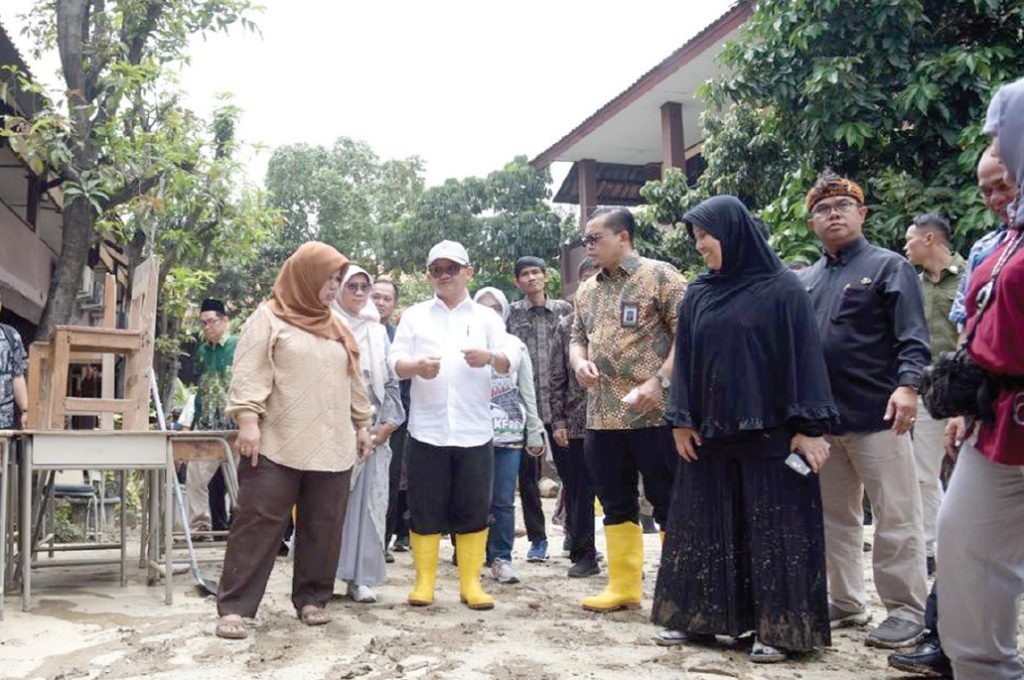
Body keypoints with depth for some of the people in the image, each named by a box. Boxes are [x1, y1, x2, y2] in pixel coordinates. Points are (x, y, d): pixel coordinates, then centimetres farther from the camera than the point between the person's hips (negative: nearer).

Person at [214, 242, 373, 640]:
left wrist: (362, 424, 21)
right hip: (277, 446, -6)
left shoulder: (337, 327, 19)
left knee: (323, 527, 8)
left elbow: (353, 381, 23)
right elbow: (250, 373, -7)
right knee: (258, 523, -5)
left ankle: (311, 598, 20)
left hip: (332, 448, 6)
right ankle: (233, 607, 0)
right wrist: (248, 420, -17)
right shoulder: (269, 318, 1)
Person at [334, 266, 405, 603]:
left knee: (368, 500, 2)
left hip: (372, 429, 3)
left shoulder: (378, 332, 15)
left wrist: (388, 423, 2)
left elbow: (391, 381, 13)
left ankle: (359, 577, 6)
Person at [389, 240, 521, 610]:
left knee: (474, 510, 3)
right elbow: (395, 361, 0)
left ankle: (471, 583, 14)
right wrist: (416, 366, -23)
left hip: (474, 431, 0)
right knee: (425, 510, 4)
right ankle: (424, 581, 15)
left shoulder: (486, 317, 10)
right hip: (426, 430, 0)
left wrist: (490, 357, -23)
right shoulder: (414, 315, 10)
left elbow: (513, 359, 0)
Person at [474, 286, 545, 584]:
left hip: (509, 434, 1)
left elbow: (528, 394, 12)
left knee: (504, 500, 0)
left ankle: (501, 557, 8)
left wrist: (535, 432, 9)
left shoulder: (516, 347, 10)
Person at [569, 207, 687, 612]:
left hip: (654, 413, -7)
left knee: (668, 503, 0)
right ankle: (624, 586, 23)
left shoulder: (660, 276, -5)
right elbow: (577, 337, 22)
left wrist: (660, 382, -20)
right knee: (616, 503, 12)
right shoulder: (586, 291, 15)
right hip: (602, 416, 7)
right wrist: (579, 361, -1)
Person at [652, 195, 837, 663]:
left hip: (770, 430, -5)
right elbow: (685, 359, 10)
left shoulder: (782, 287, -4)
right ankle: (696, 615, 20)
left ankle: (776, 627, 10)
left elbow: (804, 355, -7)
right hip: (710, 430, 5)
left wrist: (808, 426, -12)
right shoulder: (697, 295, 9)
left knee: (774, 526, 1)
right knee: (703, 523, 10)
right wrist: (681, 421, 3)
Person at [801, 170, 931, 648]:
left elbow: (912, 337, -9)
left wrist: (907, 385, -24)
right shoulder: (804, 281, 14)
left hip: (876, 415, -6)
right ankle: (845, 603, 24)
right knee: (835, 516, 13)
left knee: (896, 517, 0)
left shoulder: (888, 267, 0)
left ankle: (907, 610, 10)